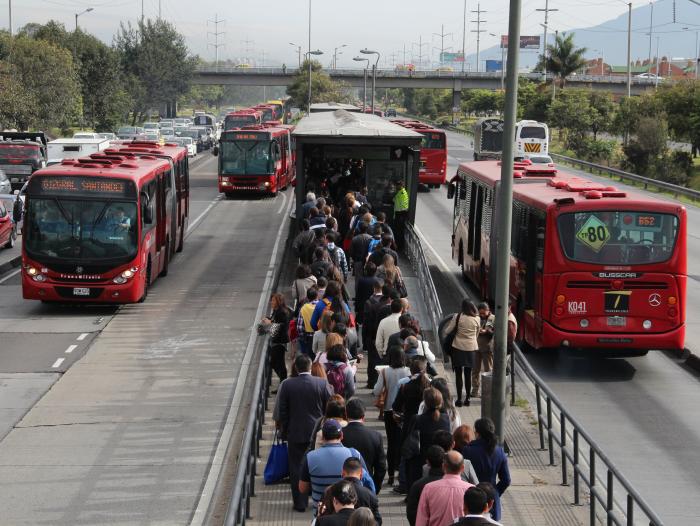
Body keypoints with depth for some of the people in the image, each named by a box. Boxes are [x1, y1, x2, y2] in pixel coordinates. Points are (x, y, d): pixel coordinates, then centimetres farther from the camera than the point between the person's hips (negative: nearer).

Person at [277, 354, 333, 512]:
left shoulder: (287, 385, -8)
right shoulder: (323, 384, -8)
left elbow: (282, 412, -3)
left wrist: (284, 431, 9)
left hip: (295, 434, -1)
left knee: (297, 469, 8)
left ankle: (300, 503, 11)